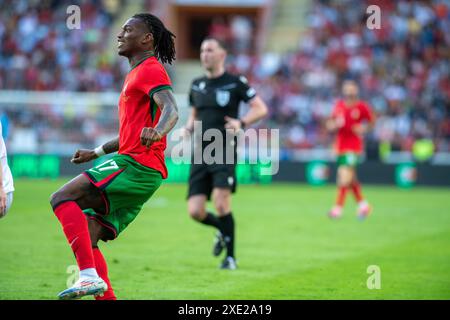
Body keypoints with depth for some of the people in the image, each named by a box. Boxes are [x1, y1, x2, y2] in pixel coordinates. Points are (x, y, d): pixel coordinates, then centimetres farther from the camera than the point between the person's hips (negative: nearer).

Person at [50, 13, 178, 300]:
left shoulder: (150, 70, -4)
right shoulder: (136, 74, 28)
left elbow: (171, 110, -23)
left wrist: (157, 131, -44)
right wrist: (96, 153, 40)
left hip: (136, 165, -10)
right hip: (138, 170, 10)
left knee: (62, 198, -21)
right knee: (87, 239, 5)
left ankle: (90, 276, -32)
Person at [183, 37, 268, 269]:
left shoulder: (235, 83, -2)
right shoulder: (196, 85, 14)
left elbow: (261, 109, -1)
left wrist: (241, 123, -18)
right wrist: (188, 127, 5)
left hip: (224, 151, -5)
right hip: (200, 153, 5)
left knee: (221, 204, -17)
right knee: (195, 212, -4)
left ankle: (230, 257, 0)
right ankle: (223, 231, 29)